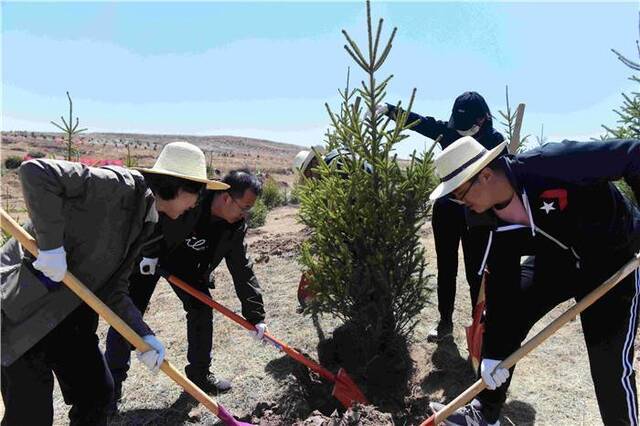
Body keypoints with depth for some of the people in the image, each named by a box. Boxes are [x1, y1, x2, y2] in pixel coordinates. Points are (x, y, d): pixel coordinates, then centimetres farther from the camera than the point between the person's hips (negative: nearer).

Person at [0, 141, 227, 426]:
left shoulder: (142, 221, 6)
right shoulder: (122, 185, -20)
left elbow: (112, 290, 5)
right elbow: (35, 172, -28)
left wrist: (144, 335, -5)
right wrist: (51, 244, -28)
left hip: (70, 309, 9)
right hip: (24, 306, -8)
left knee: (98, 391, 16)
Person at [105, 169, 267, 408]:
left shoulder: (235, 227, -19)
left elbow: (241, 269, -13)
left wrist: (255, 315, -14)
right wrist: (149, 252, -25)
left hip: (186, 262, 5)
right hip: (148, 254, -5)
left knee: (202, 311, 2)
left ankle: (199, 374, 19)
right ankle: (112, 383, 10)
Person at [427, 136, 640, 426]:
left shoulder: (551, 164, -34)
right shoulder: (495, 220, -15)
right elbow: (500, 286, -12)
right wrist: (493, 353, -12)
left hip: (613, 259, -5)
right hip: (556, 259, 5)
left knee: (610, 363, -7)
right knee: (503, 319, -1)